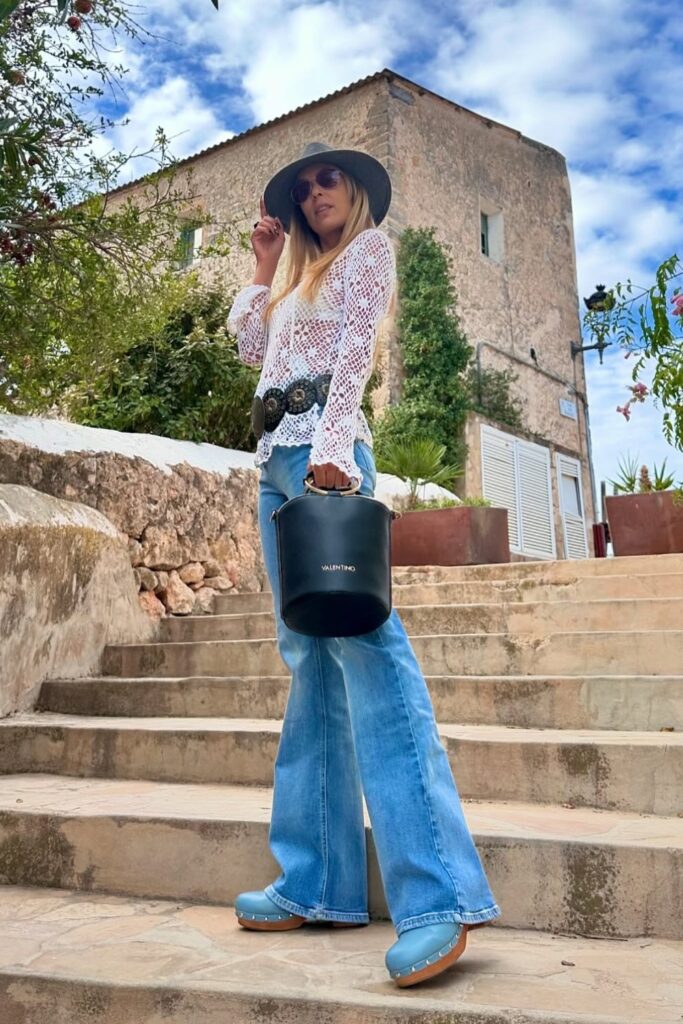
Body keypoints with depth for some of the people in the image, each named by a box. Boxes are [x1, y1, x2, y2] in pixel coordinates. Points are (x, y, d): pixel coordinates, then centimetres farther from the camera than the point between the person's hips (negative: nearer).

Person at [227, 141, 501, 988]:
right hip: (275, 453, 8)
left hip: (322, 446, -8)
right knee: (311, 654, 0)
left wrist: (330, 444, -20)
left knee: (360, 637, -22)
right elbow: (250, 344, 29)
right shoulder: (303, 274, 31)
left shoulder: (369, 246, 9)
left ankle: (438, 892, -25)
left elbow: (356, 347, -7)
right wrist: (264, 265, 28)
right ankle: (321, 881, 2)